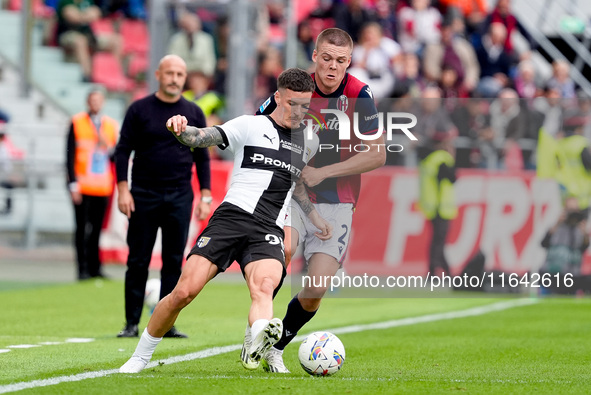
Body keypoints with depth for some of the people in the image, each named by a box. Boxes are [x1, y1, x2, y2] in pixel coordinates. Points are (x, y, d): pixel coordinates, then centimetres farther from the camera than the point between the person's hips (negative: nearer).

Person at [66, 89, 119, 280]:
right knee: (82, 228, -2)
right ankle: (83, 269, 1)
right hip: (82, 188, -3)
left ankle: (94, 268, 13)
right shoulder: (77, 123, 0)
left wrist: (108, 147, -11)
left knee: (97, 229, 7)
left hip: (103, 187, 3)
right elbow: (70, 155, -2)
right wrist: (73, 184, -8)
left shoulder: (111, 125, 9)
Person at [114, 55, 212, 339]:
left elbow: (202, 157, 11)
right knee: (138, 261, 0)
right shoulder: (140, 110, 2)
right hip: (143, 195, -2)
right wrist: (123, 190, -9)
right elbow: (123, 150, 1)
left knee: (174, 262, 0)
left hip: (179, 198, 2)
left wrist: (205, 196, 3)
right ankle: (132, 323, 5)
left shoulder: (193, 114, 7)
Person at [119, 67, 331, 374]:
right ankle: (140, 357, 8)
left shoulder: (309, 144, 21)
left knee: (264, 286, -31)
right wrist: (182, 130, -29)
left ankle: (260, 344, -64)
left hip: (269, 232, 2)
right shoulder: (251, 126, 6)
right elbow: (203, 137, -7)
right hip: (231, 217, -2)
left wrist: (315, 219, 39)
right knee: (185, 292, -13)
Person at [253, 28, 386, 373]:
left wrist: (322, 172, -14)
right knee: (282, 249, -31)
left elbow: (377, 155, -9)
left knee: (315, 292, -10)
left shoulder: (360, 95, -8)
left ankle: (276, 348, 16)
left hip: (335, 203, 0)